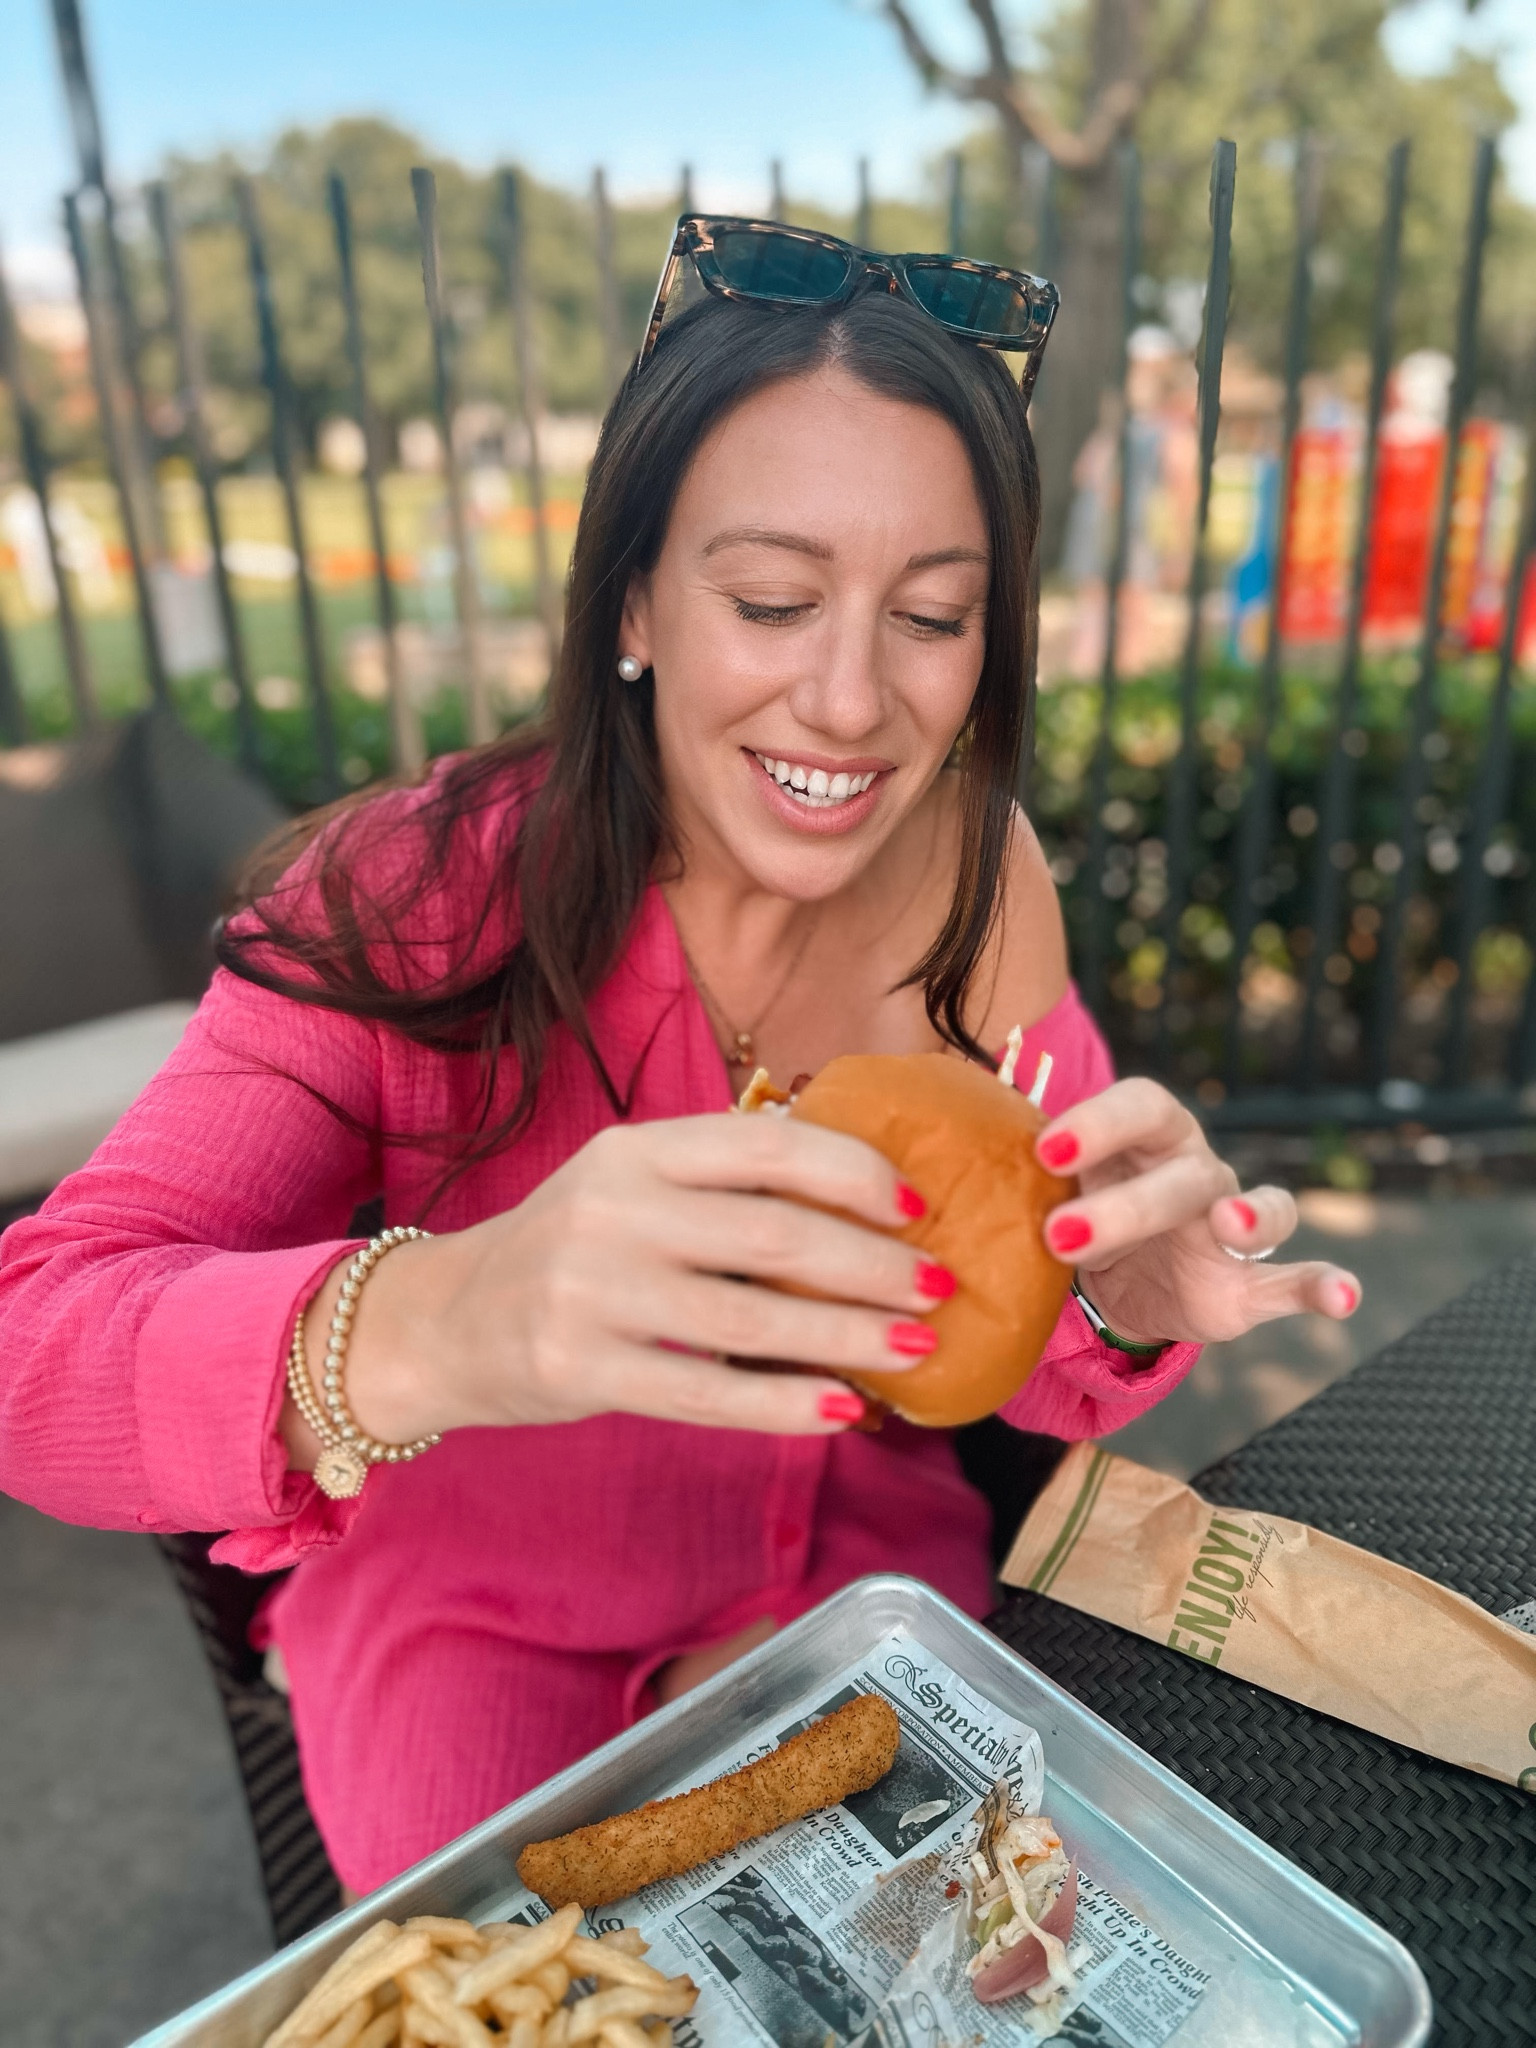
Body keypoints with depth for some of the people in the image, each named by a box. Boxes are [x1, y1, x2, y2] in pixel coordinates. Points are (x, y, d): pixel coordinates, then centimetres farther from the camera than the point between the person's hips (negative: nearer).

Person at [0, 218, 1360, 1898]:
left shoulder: (975, 870, -12)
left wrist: (1128, 1305, -33)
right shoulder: (419, 896, -23)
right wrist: (435, 1328, -51)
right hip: (482, 1613, -2)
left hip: (863, 1566, 3)